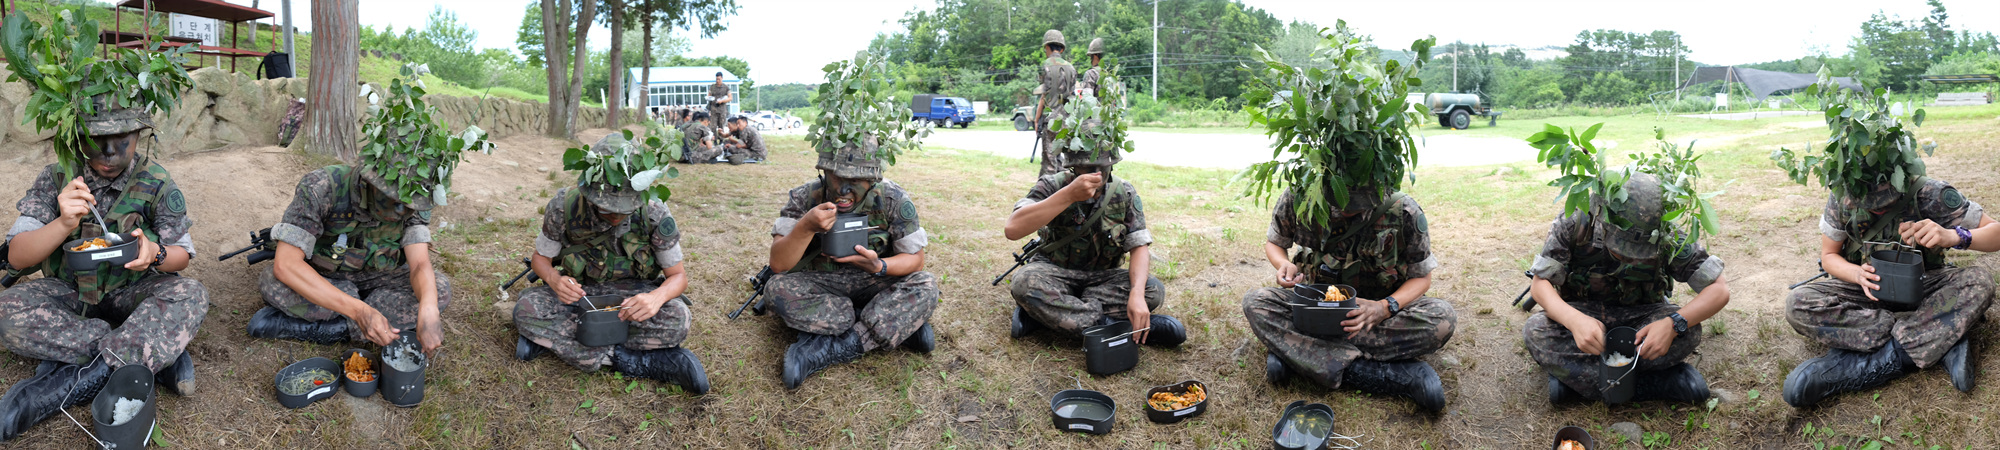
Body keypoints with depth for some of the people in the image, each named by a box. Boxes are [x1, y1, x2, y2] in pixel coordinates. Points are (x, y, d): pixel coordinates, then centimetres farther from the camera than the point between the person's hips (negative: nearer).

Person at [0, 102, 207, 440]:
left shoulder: (156, 183, -7)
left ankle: (71, 384, -32)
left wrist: (154, 254, -29)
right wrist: (64, 224, -30)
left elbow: (181, 255, -4)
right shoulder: (57, 178, -6)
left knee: (191, 296, -31)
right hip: (69, 294, 1)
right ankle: (159, 353, -28)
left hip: (130, 294, -1)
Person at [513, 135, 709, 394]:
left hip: (632, 293, -1)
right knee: (526, 310, -29)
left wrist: (658, 297, -37)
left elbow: (678, 275, -12)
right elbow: (541, 258, -3)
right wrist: (554, 280, -29)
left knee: (676, 318, -34)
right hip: (581, 291, 1)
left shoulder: (655, 214, -21)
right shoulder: (564, 206, -19)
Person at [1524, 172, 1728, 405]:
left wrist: (1674, 324, -39)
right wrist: (1574, 320, -44)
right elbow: (1540, 284, -22)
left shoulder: (1670, 239, -25)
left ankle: (1572, 376, -28)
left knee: (1688, 332, -31)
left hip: (1640, 316, 0)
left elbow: (1719, 290, -20)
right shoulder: (1575, 224, -26)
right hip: (1585, 314, 0)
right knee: (1535, 331, -32)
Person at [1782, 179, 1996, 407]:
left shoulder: (1929, 193, -19)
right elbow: (1828, 256, -3)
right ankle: (1943, 344, -28)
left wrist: (1953, 236, -38)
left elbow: (1995, 235, -17)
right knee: (1797, 304, -28)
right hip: (1868, 289, 1)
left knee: (1980, 282, -30)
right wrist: (1858, 274, -25)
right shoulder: (1842, 198, -14)